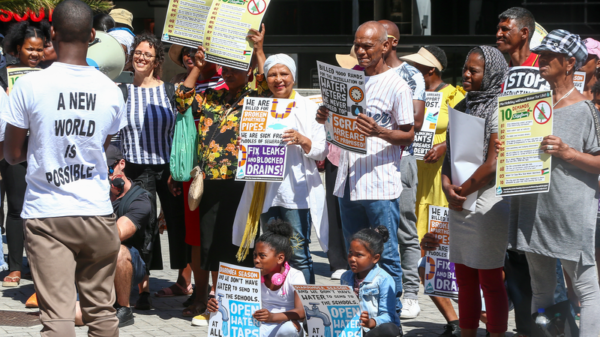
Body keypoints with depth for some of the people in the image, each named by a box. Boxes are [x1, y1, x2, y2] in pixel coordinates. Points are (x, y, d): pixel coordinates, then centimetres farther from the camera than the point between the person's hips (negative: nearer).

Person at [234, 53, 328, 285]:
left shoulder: (308, 107, 4)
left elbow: (322, 151, -1)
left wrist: (303, 141, -20)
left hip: (296, 191, -4)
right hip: (267, 192, 5)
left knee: (298, 253, -10)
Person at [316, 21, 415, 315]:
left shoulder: (396, 86, -7)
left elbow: (408, 135, -6)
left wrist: (379, 131, -23)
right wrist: (326, 118, 1)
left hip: (380, 184, -6)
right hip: (348, 181, 7)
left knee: (386, 255, -2)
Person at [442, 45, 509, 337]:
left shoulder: (498, 109, -11)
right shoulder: (463, 107, 13)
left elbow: (493, 164, -17)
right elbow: (449, 153, 12)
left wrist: (463, 191, -10)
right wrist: (448, 187, -5)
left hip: (488, 204, -8)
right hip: (459, 205, 8)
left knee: (490, 281, -2)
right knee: (464, 279, 12)